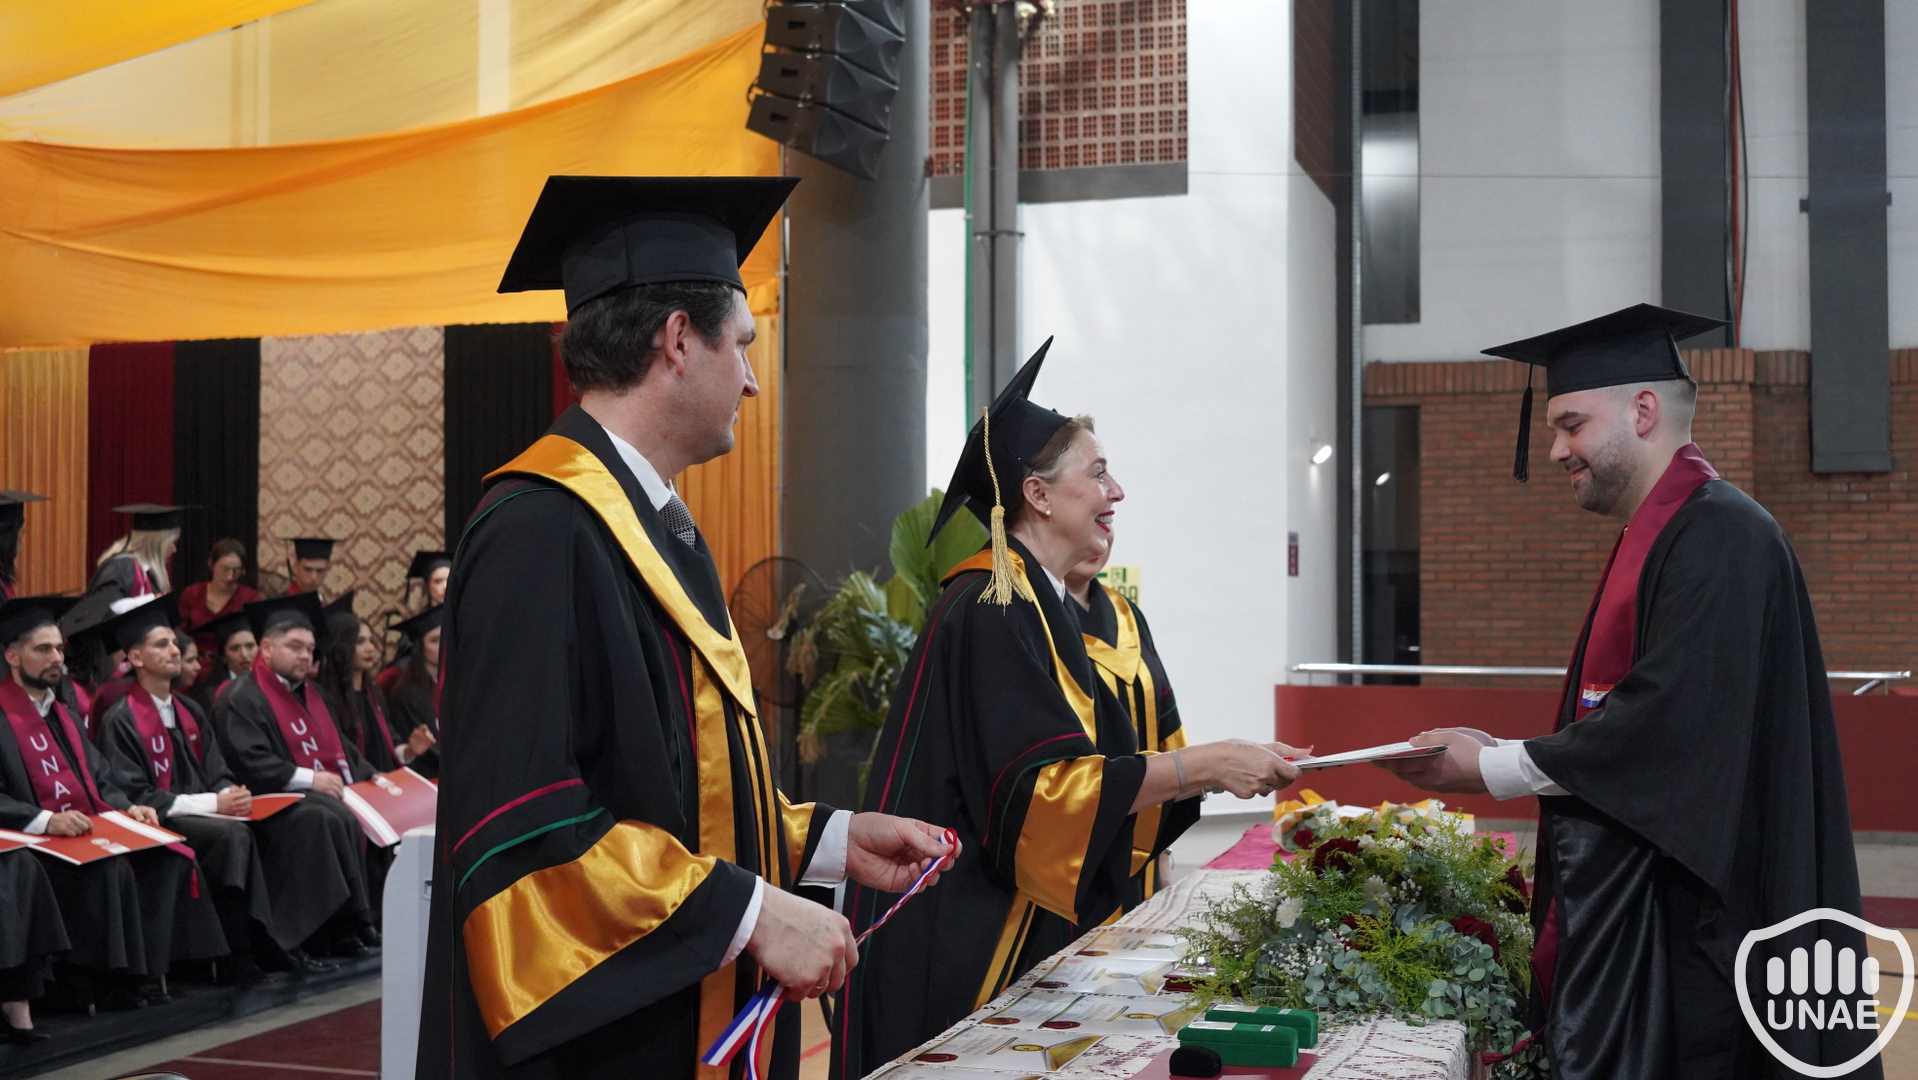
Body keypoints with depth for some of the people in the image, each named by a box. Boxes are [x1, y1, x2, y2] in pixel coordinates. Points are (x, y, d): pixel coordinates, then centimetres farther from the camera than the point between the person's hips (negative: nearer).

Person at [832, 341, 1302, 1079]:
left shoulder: (1038, 608, 13)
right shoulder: (994, 611, -16)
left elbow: (1079, 770, 15)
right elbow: (1044, 785, -23)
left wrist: (1213, 771, 6)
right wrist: (1203, 765, -21)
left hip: (1023, 930, 10)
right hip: (967, 942, -9)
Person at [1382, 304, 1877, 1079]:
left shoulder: (1718, 536, -15)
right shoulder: (1655, 538, 15)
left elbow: (1667, 724, -22)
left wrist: (1491, 770, -11)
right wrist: (1499, 750, 7)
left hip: (1682, 919, -9)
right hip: (1631, 906, 9)